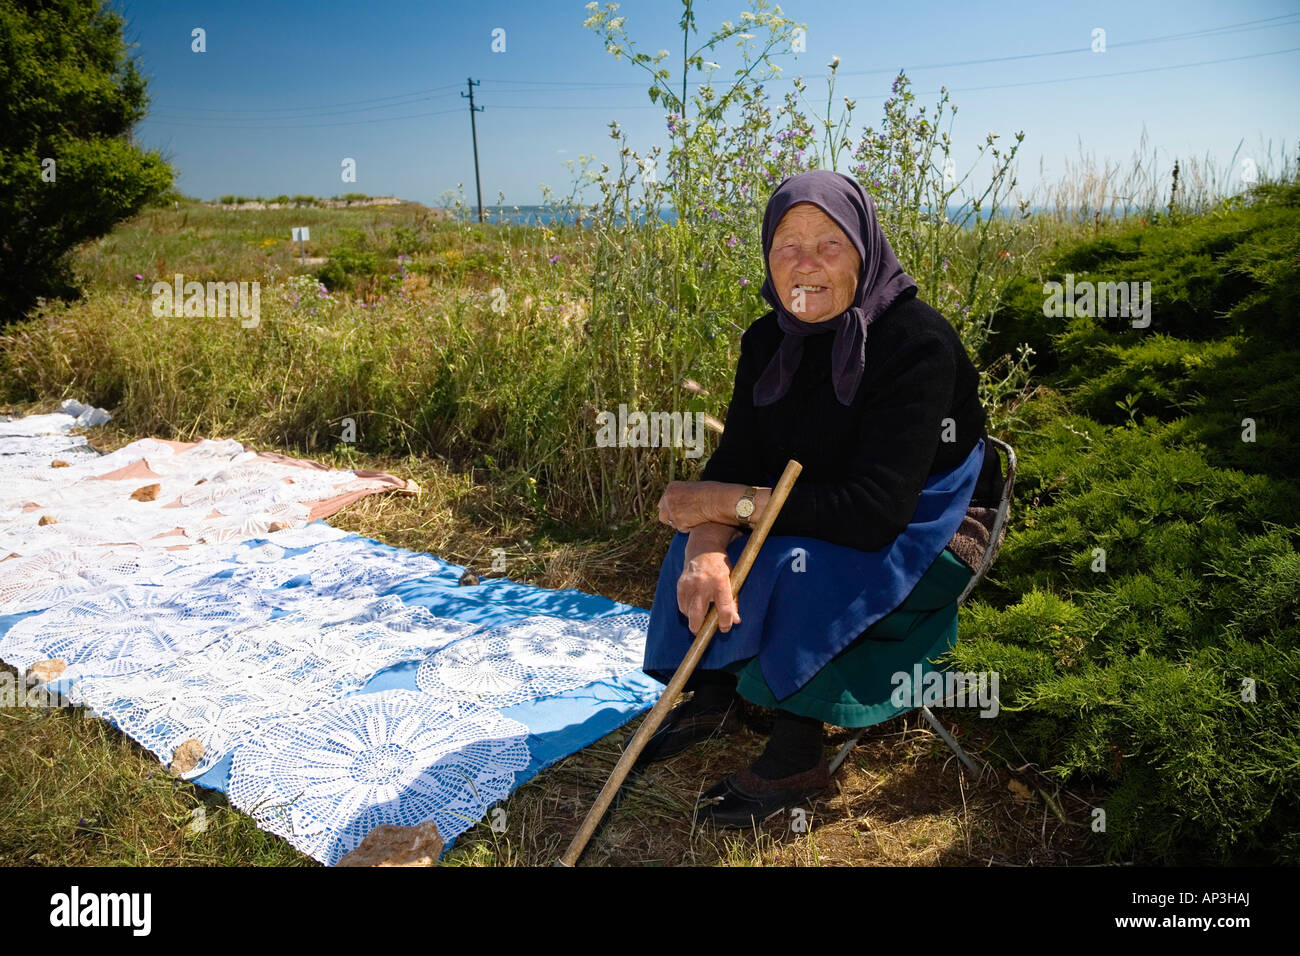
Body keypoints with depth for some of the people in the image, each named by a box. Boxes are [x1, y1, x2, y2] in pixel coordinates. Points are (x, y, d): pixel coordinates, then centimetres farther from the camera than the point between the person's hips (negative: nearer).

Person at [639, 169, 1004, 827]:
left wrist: (730, 501, -32)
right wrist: (706, 548, -35)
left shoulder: (918, 344, -27)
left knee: (798, 565, -31)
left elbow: (877, 511, -34)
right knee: (705, 542, -13)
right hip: (821, 510, 7)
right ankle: (714, 695, 5)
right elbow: (735, 458, -13)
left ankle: (795, 761, -13)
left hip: (928, 532, -6)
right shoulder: (771, 340, -6)